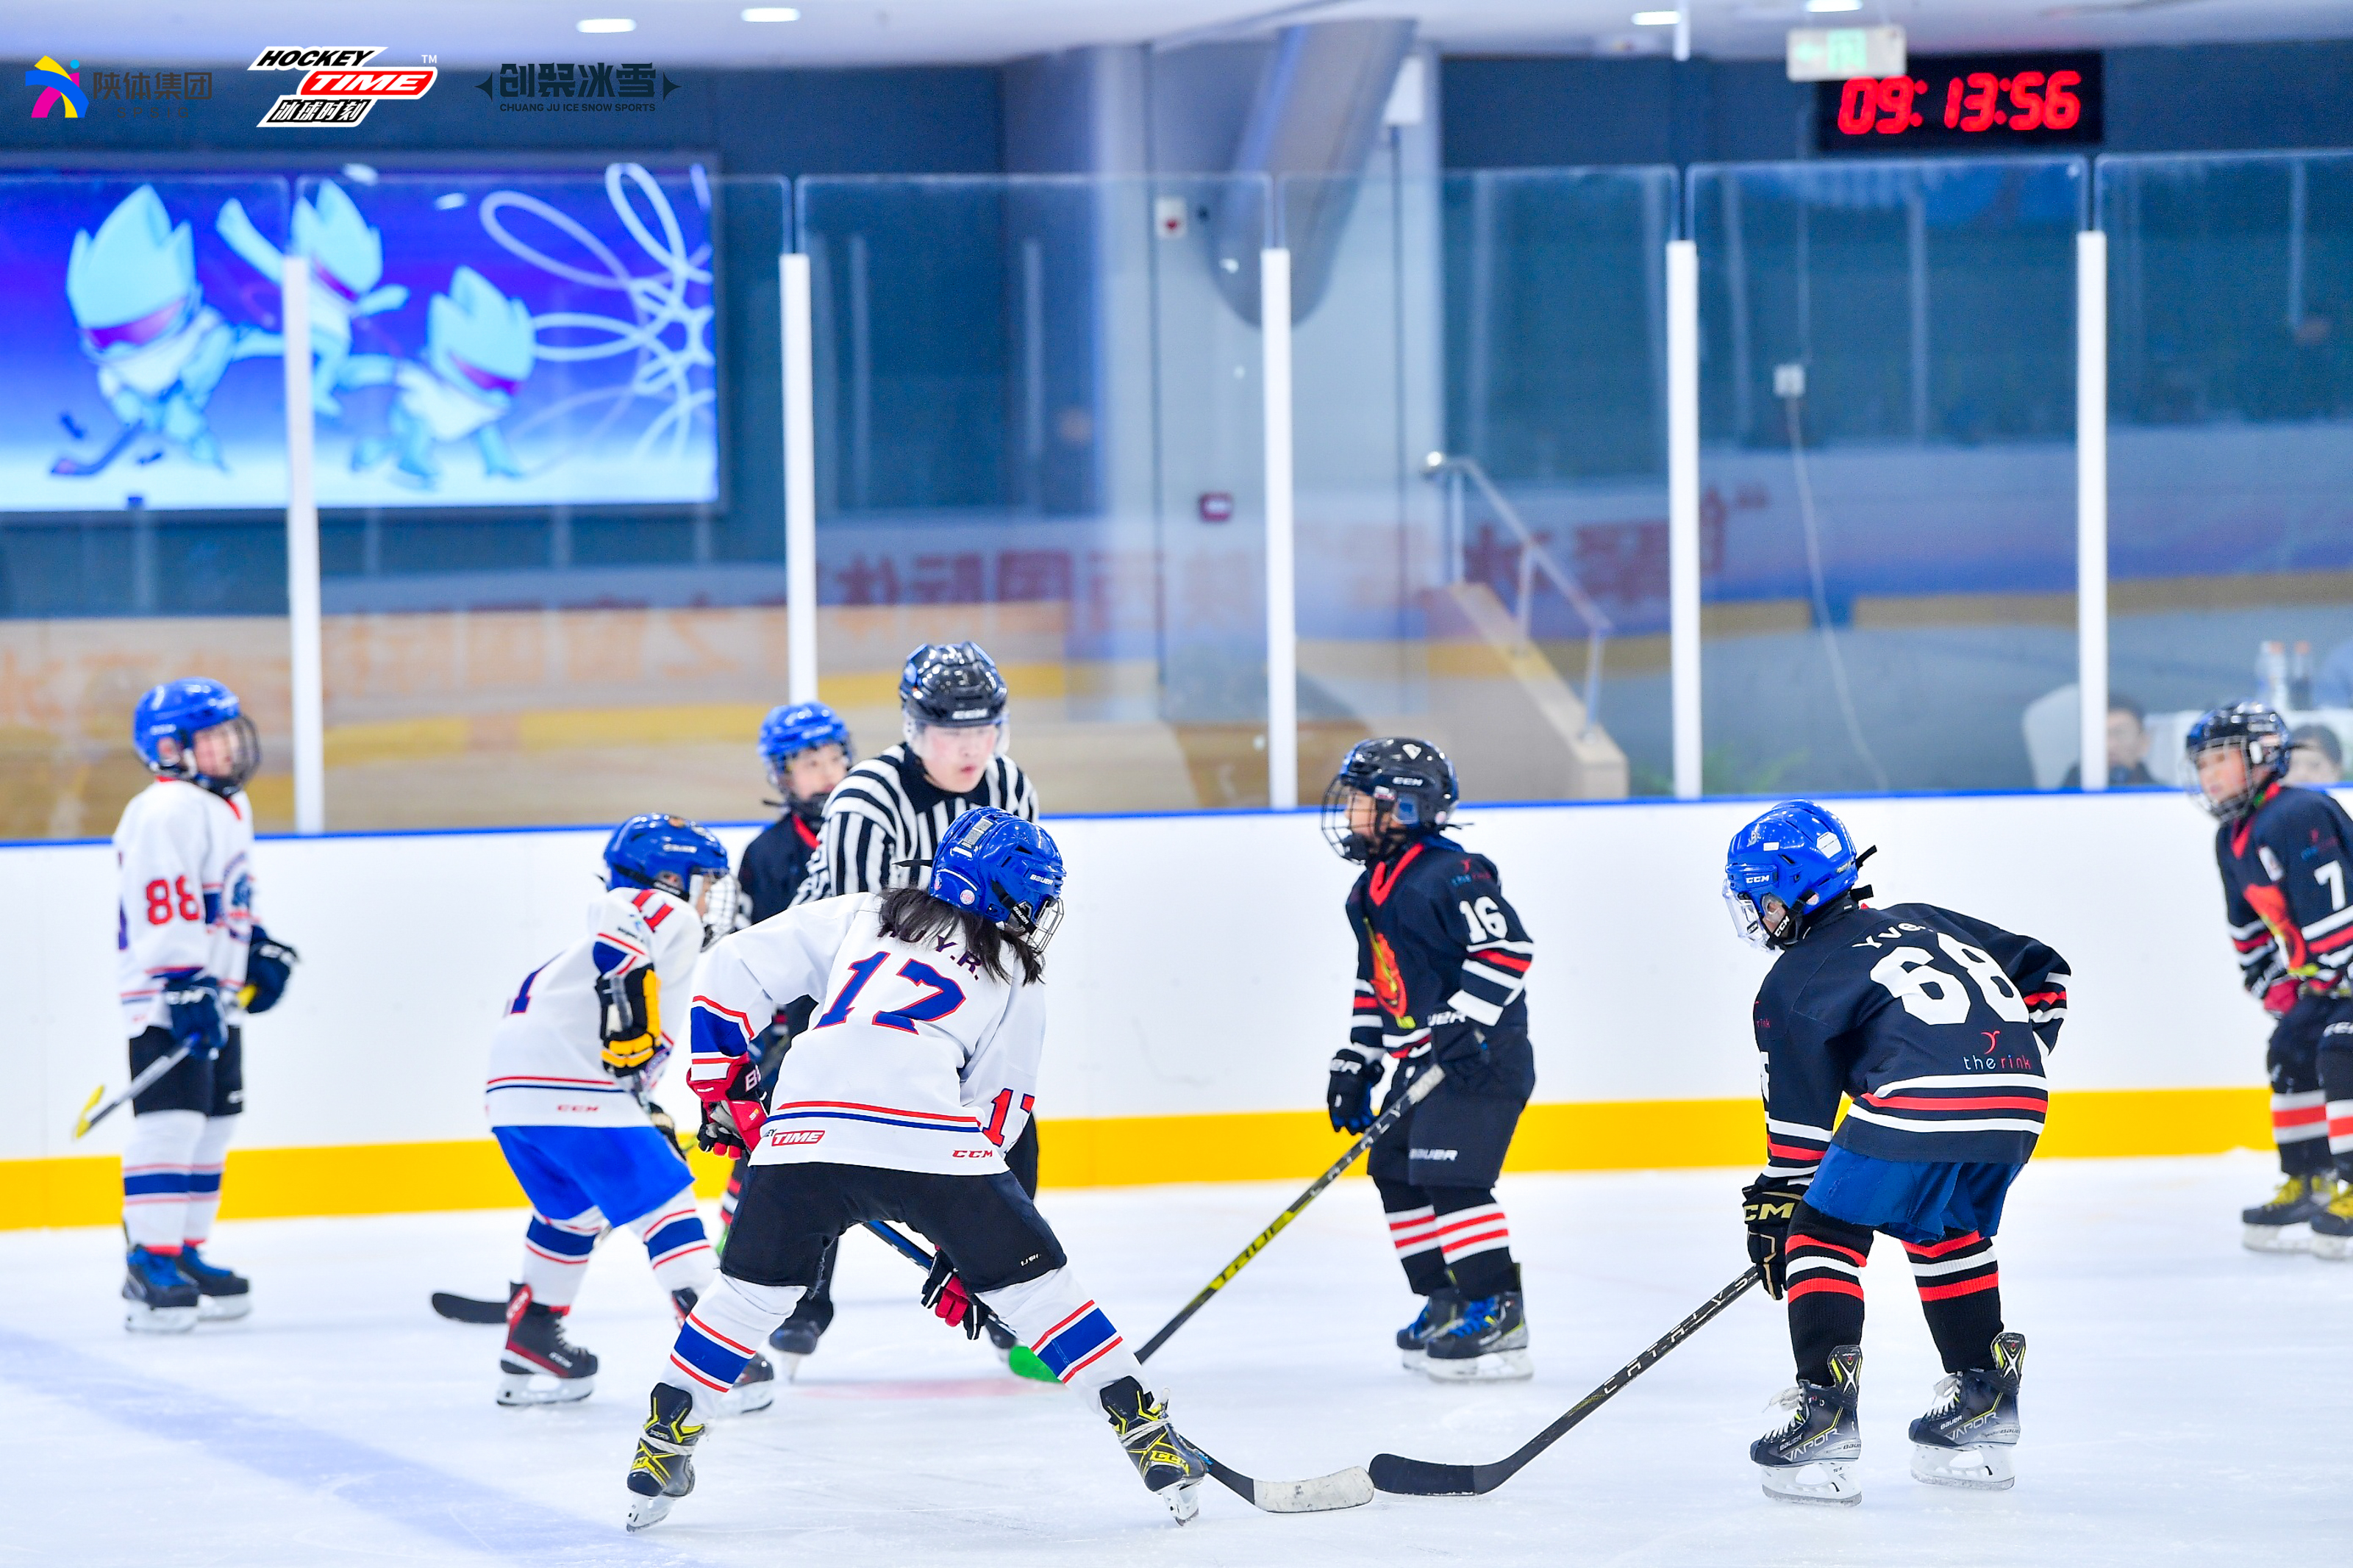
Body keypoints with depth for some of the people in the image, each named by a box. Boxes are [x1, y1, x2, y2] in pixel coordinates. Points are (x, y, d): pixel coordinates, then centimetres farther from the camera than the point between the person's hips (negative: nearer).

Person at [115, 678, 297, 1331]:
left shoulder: (229, 807, 16)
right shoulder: (166, 813, -17)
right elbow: (163, 911, -24)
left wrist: (259, 949, 22)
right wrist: (185, 989, -28)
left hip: (217, 997, 10)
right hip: (164, 996, -10)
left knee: (214, 1124, 12)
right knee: (169, 1122, -14)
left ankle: (185, 1253, 19)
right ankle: (151, 1263, -16)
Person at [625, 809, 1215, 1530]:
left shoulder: (859, 916, 26)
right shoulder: (1015, 985, 21)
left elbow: (731, 970, 20)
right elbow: (997, 1118, 20)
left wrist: (722, 1085, 27)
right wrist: (966, 1260, 24)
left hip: (805, 1127, 2)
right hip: (931, 1140, -2)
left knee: (752, 1290, 21)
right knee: (1034, 1281, 12)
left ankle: (662, 1449, 21)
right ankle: (1151, 1438, 12)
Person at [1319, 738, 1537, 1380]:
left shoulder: (1449, 876, -17)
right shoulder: (1369, 893, 14)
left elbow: (1508, 948, -24)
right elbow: (1375, 985, 23)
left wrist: (1466, 1019, -28)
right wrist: (1355, 1061, 19)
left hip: (1480, 1055, -11)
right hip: (1421, 1058, 11)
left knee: (1450, 1177, -18)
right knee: (1397, 1171, 12)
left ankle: (1499, 1315, -15)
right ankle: (1444, 1303, 21)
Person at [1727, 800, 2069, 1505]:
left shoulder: (1790, 984, 13)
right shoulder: (1920, 921, 31)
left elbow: (1799, 1117, 13)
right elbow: (2044, 970, 31)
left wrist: (1775, 1208, 22)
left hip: (1917, 1104, -7)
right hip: (2019, 1101, 7)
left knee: (1824, 1232, 7)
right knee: (1946, 1234, 29)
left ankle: (1825, 1402, -5)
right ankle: (1984, 1400, 26)